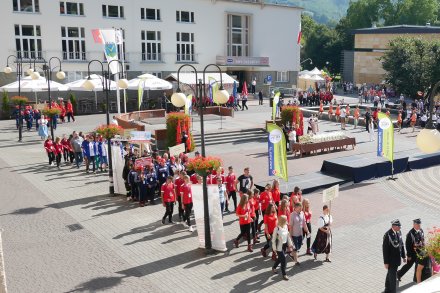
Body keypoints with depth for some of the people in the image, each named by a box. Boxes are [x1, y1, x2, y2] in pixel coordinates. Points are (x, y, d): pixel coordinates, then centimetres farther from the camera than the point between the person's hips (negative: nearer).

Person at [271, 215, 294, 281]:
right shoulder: (277, 229, -22)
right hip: (279, 247, -7)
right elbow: (273, 239, -15)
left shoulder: (286, 227, -2)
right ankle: (284, 275, 10)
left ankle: (274, 268, 45)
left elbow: (288, 236, 10)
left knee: (280, 258, 21)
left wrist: (290, 244, 12)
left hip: (285, 246, 7)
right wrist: (274, 248, -13)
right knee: (284, 260, -4)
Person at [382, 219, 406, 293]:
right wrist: (386, 262, -18)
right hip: (391, 259, -8)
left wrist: (403, 256, 13)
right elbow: (385, 249, -21)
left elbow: (401, 244, 11)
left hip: (397, 258, 8)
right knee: (393, 276, -1)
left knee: (390, 275, 23)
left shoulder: (398, 232, -1)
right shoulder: (387, 235, -24)